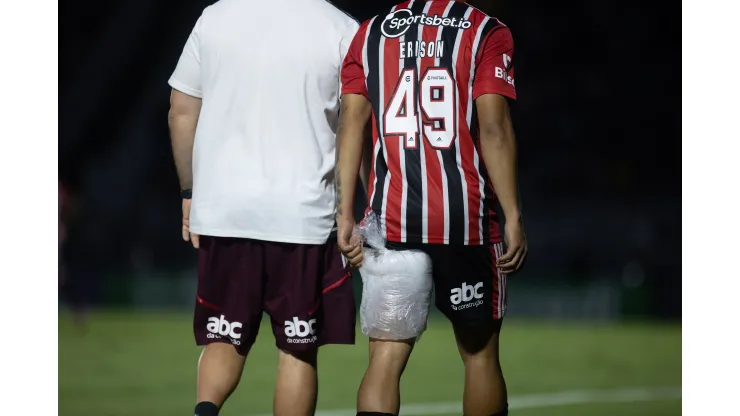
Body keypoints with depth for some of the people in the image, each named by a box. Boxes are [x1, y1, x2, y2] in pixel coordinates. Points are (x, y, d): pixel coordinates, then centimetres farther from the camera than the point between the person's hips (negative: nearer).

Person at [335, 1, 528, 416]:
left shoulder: (371, 34, 9)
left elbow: (350, 125, 4)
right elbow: (493, 128, -9)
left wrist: (345, 215, 4)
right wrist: (513, 217, -7)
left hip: (391, 221, 2)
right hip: (464, 219, -2)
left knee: (386, 359, 1)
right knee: (480, 354, 11)